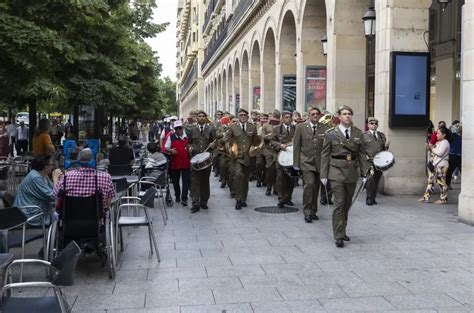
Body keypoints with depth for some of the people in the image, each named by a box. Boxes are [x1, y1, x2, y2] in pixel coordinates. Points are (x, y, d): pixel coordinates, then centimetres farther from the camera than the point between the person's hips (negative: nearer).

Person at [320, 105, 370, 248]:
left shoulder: (358, 133, 6)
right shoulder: (331, 134, -3)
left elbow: (362, 154, 8)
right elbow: (325, 155, 0)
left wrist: (364, 173, 4)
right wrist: (324, 175, -3)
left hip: (352, 172, 4)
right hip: (337, 171, -4)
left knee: (347, 203, 12)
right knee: (339, 203, -8)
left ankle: (342, 231, 27)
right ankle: (338, 236, -2)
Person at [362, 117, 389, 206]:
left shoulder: (382, 135, 17)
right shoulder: (364, 136, 2)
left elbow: (384, 149, 22)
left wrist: (386, 146, 0)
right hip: (369, 162, -4)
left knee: (376, 180, 8)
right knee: (370, 180, -12)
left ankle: (373, 198, 19)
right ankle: (369, 198, -2)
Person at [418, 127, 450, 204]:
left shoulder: (445, 142, -10)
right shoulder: (438, 142, 18)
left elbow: (439, 153, -20)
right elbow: (434, 152, 22)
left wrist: (432, 148, -9)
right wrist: (429, 147, 4)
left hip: (441, 165, -9)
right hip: (434, 165, 9)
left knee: (441, 182, -4)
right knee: (430, 181, 7)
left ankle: (443, 199, 5)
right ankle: (426, 197, 8)